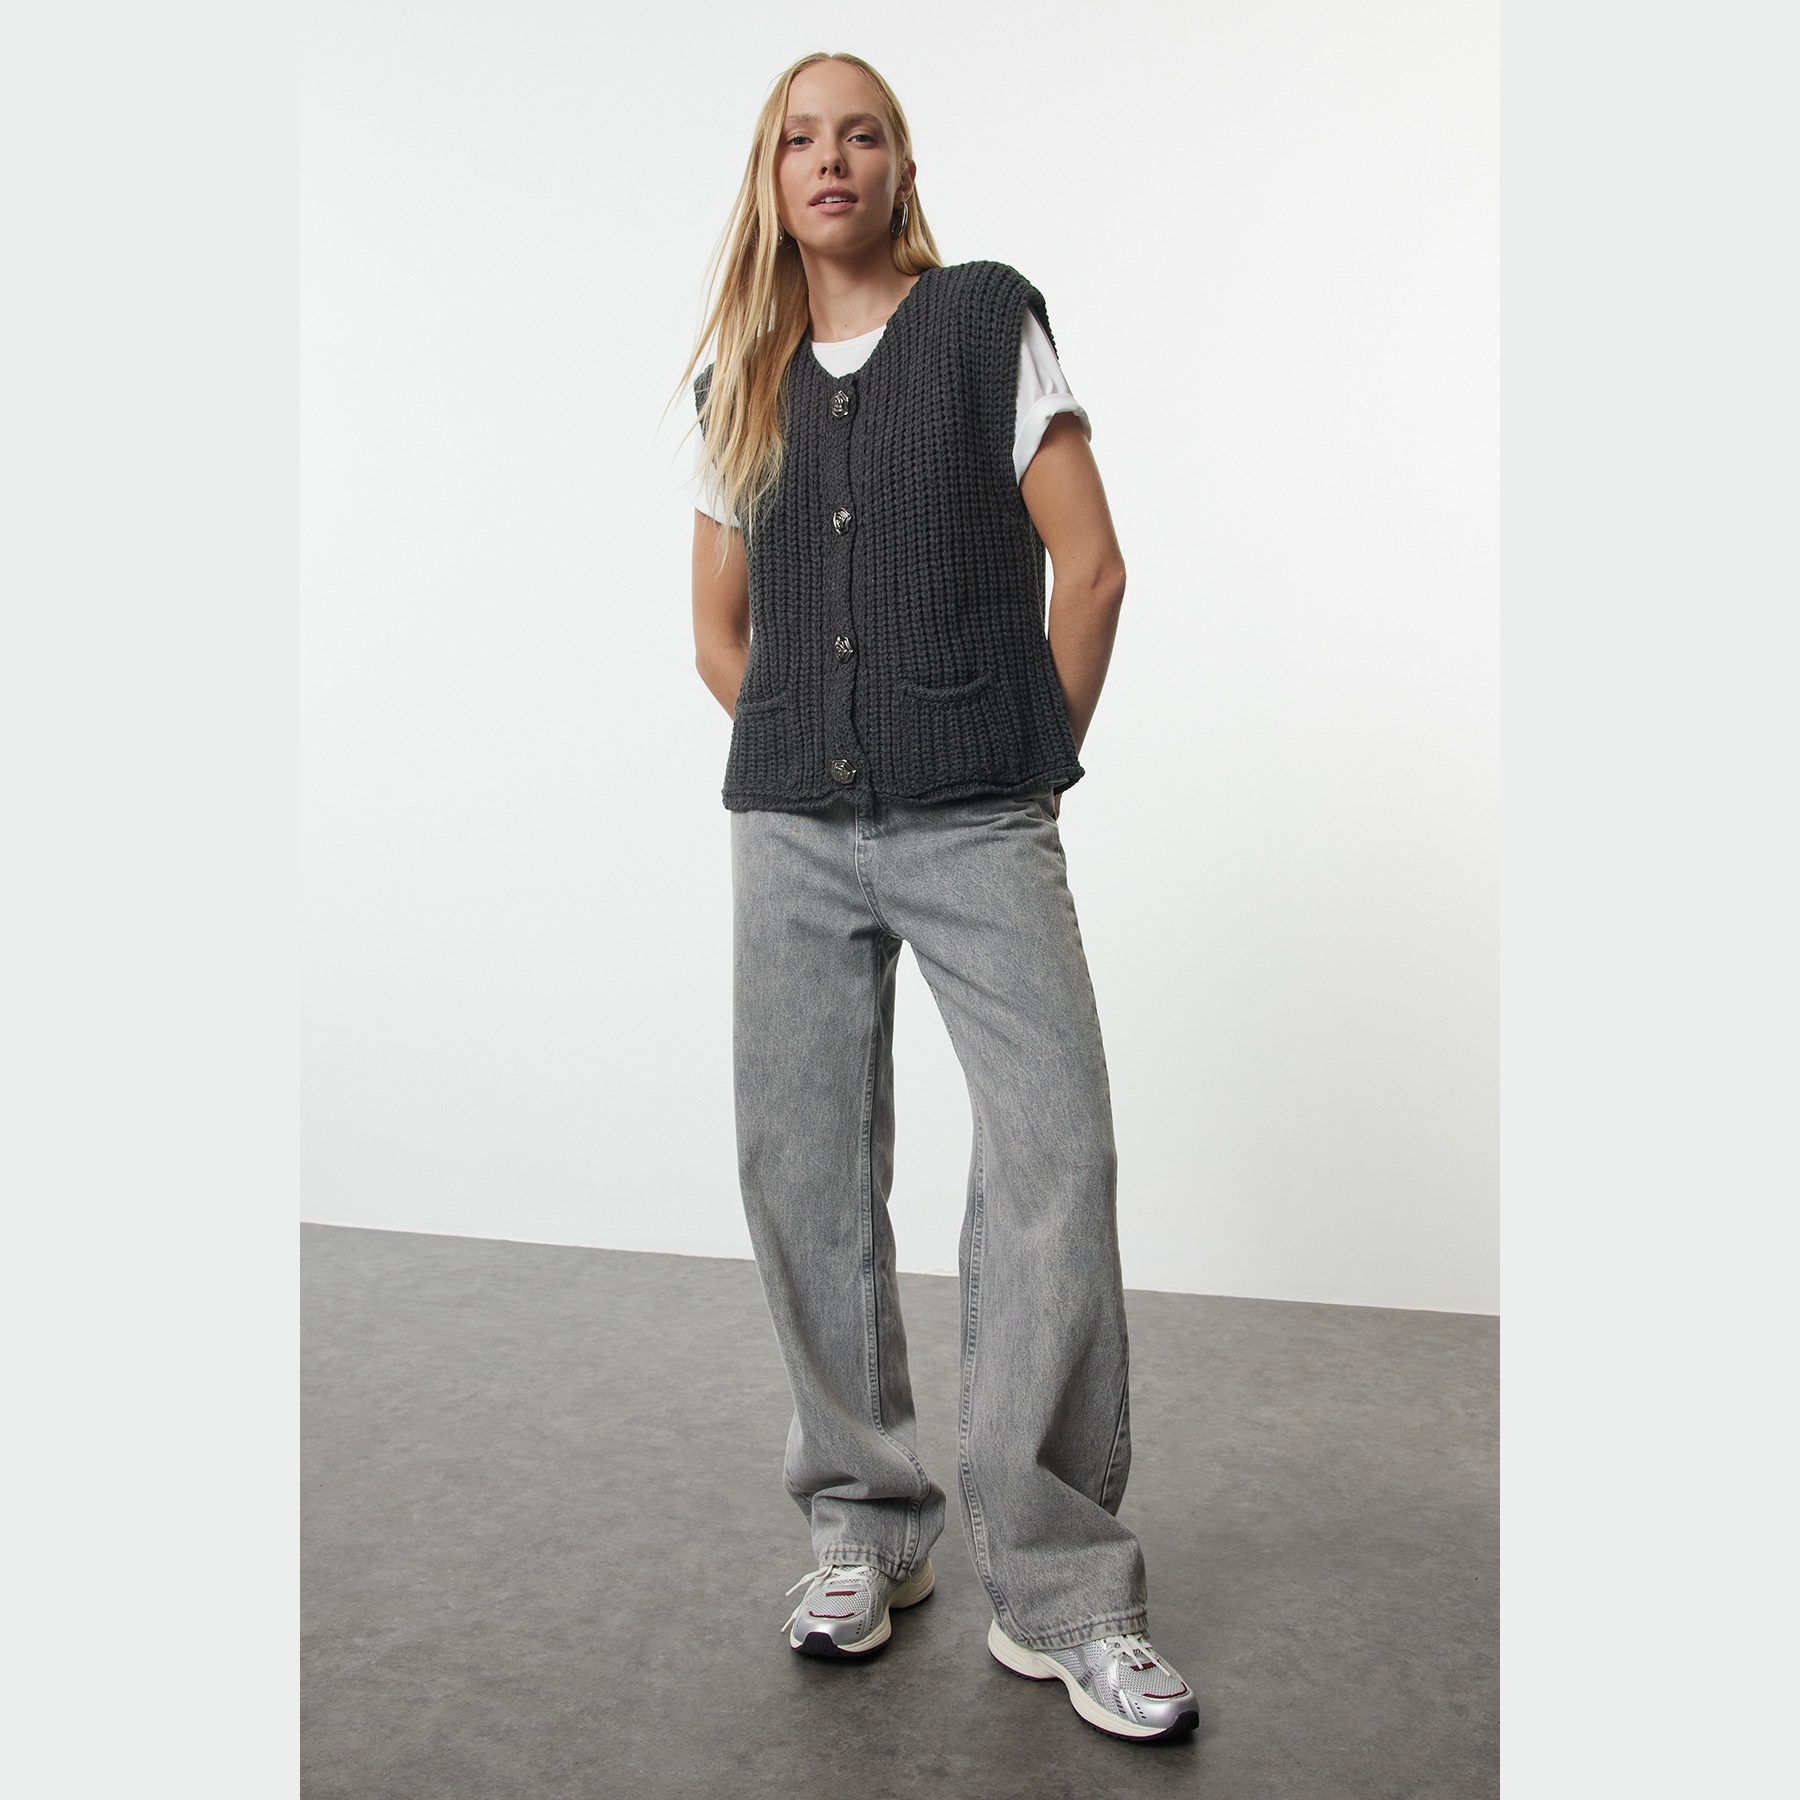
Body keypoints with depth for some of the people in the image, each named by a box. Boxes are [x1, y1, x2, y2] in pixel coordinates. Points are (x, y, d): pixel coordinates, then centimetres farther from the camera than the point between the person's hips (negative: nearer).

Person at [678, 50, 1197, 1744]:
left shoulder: (988, 321, 6)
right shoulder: (739, 383, 15)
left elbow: (1088, 565, 1)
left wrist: (1039, 763, 0)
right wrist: (811, 757, 8)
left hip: (978, 825, -3)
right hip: (789, 830, 4)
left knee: (1055, 1158, -11)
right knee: (803, 1172, 4)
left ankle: (1061, 1590, 0)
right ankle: (865, 1526, 21)